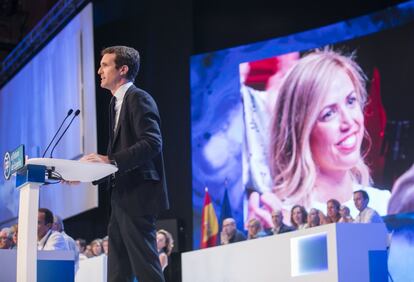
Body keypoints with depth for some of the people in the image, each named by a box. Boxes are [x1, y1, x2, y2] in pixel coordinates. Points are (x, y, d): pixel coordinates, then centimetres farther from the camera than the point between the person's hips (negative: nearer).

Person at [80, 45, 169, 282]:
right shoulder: (117, 102, 19)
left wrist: (111, 160, -28)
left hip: (138, 194, -10)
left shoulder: (139, 99, -10)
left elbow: (152, 143, -22)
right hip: (122, 198, 10)